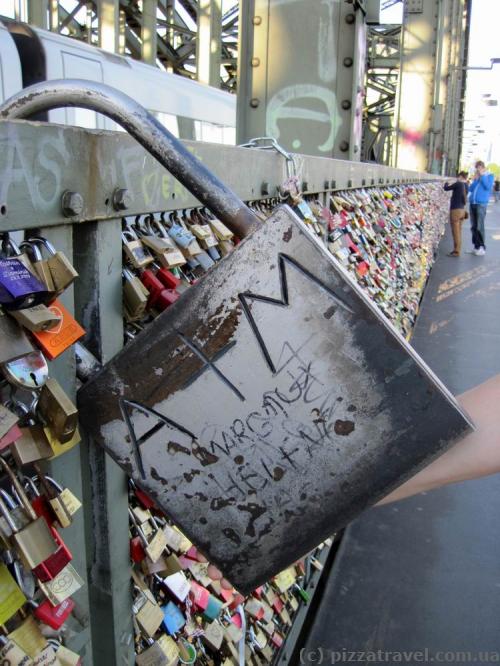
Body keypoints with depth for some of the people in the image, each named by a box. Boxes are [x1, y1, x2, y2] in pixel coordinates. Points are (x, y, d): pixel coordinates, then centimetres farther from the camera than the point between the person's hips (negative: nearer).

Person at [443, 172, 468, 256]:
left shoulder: (458, 184, -14)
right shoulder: (466, 186, 8)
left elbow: (446, 188, -4)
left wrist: (446, 183, 19)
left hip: (455, 210, -8)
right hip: (462, 210, 8)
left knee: (456, 232, -4)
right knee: (458, 231, 14)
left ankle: (456, 251, -2)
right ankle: (457, 250, 20)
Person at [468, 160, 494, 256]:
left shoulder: (489, 176, 4)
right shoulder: (476, 177, 17)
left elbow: (488, 187, -12)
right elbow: (470, 189, 11)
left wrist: (482, 175, -8)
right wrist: (475, 179, -1)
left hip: (481, 204, -6)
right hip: (472, 203, 6)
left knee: (479, 227, -10)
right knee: (473, 227, 6)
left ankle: (482, 247, -5)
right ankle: (476, 246, 14)